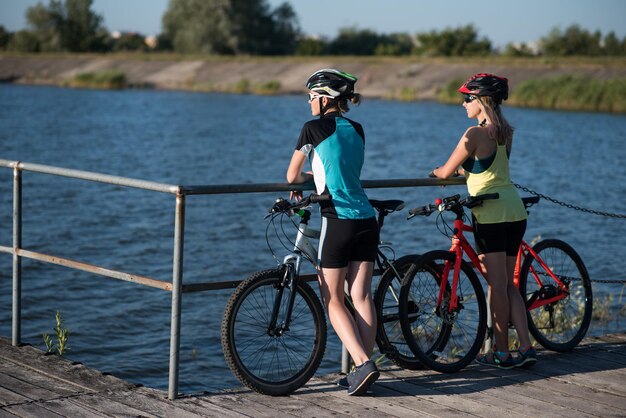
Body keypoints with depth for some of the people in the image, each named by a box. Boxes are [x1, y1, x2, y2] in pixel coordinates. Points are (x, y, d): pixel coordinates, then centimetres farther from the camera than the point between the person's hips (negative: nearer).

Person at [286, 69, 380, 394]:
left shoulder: (313, 128, -4)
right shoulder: (357, 130, 13)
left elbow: (292, 176, 4)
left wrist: (299, 183, 25)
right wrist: (313, 177, 29)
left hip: (338, 221, -6)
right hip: (366, 220, 6)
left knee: (332, 300, 3)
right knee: (362, 297, 7)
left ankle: (363, 364, -11)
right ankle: (363, 368, 8)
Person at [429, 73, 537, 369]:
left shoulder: (475, 134, -13)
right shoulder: (505, 132, 10)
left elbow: (446, 172, -5)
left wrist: (435, 171, 16)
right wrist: (463, 169, 29)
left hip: (490, 214, -8)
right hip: (515, 211, 8)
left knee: (497, 286, 0)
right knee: (509, 285, 13)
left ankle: (501, 353, 7)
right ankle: (526, 347, 8)